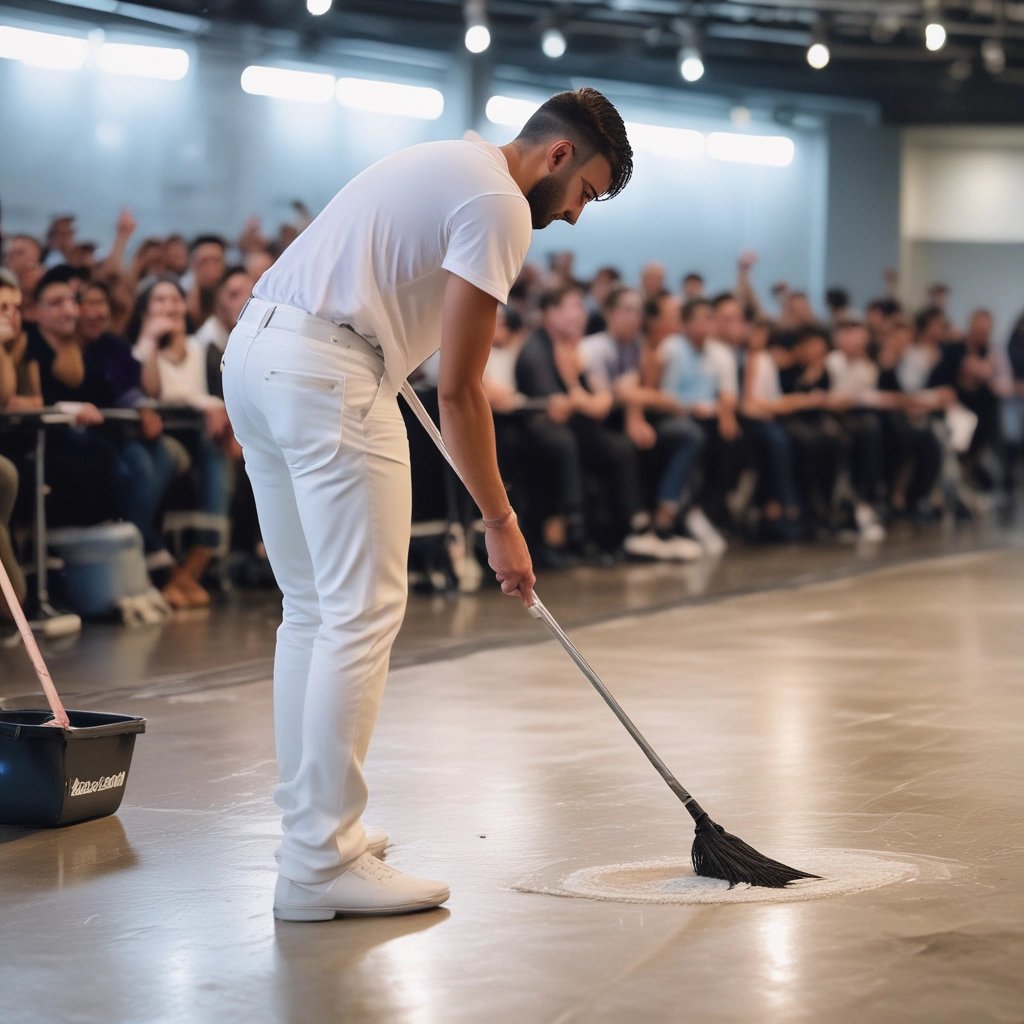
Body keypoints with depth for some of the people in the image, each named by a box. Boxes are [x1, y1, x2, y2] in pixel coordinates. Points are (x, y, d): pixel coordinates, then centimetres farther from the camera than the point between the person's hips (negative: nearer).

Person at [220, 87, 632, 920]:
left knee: (313, 608, 15)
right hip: (329, 378, -11)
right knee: (364, 610, -8)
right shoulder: (500, 204, -7)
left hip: (252, 352, 11)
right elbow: (459, 389, -10)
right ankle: (322, 864, -9)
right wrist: (499, 522, -5)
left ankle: (313, 829, 19)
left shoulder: (450, 164, 22)